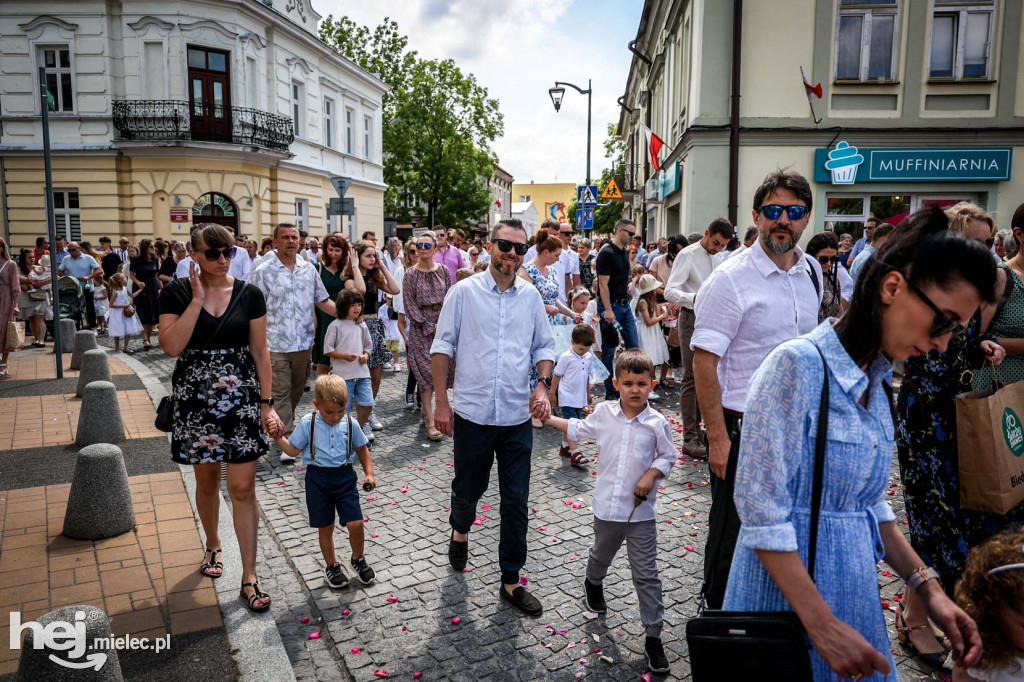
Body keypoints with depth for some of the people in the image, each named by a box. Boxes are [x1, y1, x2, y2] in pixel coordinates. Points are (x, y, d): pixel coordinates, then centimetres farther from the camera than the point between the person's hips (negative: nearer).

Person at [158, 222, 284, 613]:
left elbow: (260, 351, 1)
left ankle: (249, 578, 7)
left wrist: (267, 404, -2)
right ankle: (213, 545, 43)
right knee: (207, 480, 17)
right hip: (195, 399, 1)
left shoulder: (249, 295, -1)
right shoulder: (175, 294, -3)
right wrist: (197, 298, -18)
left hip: (241, 398, 0)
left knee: (243, 488, -1)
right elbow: (171, 346, -17)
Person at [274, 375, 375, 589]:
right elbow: (293, 450, 0)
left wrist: (369, 473, 3)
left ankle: (358, 559, 22)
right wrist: (278, 437, -15)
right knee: (325, 528, 10)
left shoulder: (349, 424, -2)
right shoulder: (308, 423, -6)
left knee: (355, 523, -6)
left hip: (345, 477, 1)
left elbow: (362, 449, 10)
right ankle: (331, 566, 32)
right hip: (318, 478, 0)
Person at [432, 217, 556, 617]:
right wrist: (441, 402, -5)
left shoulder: (531, 296, 5)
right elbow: (442, 346, -1)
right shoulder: (464, 292, -3)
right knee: (467, 489, 16)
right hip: (472, 414, -2)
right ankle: (460, 532, 50)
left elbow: (544, 346, 12)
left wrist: (543, 384, -5)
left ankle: (511, 581, 21)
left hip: (518, 417, 2)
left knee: (516, 501, 6)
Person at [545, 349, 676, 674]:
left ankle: (653, 635, 13)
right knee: (601, 554, 27)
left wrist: (651, 475, -16)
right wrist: (549, 418, 14)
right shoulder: (604, 412, -4)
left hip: (641, 511, -2)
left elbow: (667, 456, 0)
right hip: (607, 506, 3)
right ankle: (593, 583, 60)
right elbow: (580, 429, 14)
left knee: (646, 574, 2)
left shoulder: (657, 423, -10)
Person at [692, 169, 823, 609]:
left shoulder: (812, 272, 6)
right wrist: (717, 438, -20)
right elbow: (704, 362, -18)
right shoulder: (730, 280, -15)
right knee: (732, 536, 8)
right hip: (743, 428, -6)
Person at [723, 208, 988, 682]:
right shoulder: (798, 365, -21)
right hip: (788, 592, -7)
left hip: (855, 588, 7)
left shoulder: (878, 381, 5)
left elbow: (870, 503, 12)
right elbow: (762, 512, -22)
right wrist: (823, 625, -20)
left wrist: (928, 589, 2)